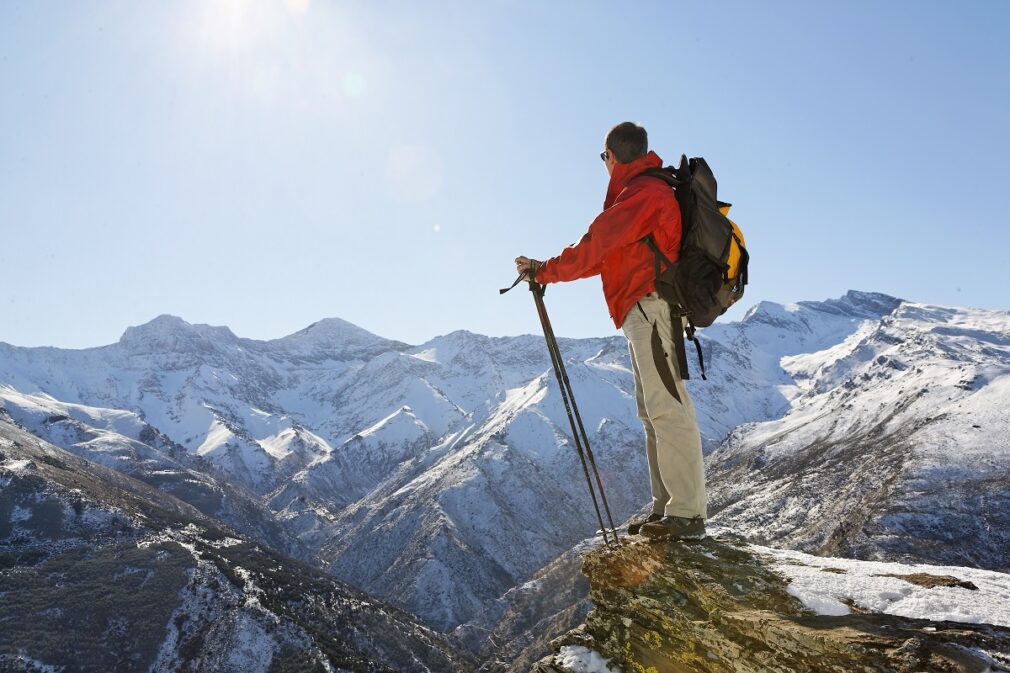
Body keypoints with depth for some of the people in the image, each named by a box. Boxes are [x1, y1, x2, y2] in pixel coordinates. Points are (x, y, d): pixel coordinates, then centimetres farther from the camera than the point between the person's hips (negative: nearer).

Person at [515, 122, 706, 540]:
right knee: (654, 411, 9)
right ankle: (666, 507, 13)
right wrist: (548, 269, 21)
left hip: (650, 306, -11)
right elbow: (608, 253, 23)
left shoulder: (643, 193, -8)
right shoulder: (646, 191, 24)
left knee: (667, 408, -12)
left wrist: (544, 271, -4)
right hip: (645, 310, 11)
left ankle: (687, 514, -11)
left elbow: (596, 245, -14)